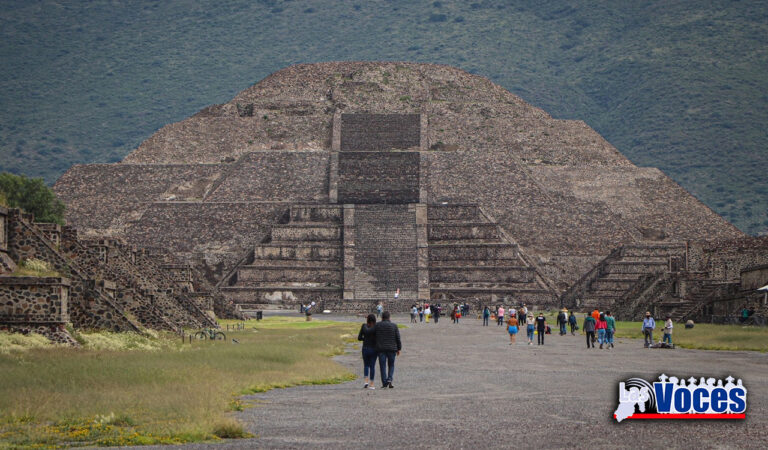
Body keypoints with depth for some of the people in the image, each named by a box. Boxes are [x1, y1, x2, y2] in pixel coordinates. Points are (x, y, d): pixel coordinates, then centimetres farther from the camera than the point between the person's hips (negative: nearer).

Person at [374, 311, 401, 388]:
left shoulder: (377, 325, 0)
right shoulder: (394, 326, -1)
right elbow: (398, 338, 1)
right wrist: (399, 349, 9)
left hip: (381, 349, 0)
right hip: (392, 349, 0)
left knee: (382, 366, 4)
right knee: (391, 365, 13)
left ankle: (384, 383, 0)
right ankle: (389, 379, -7)